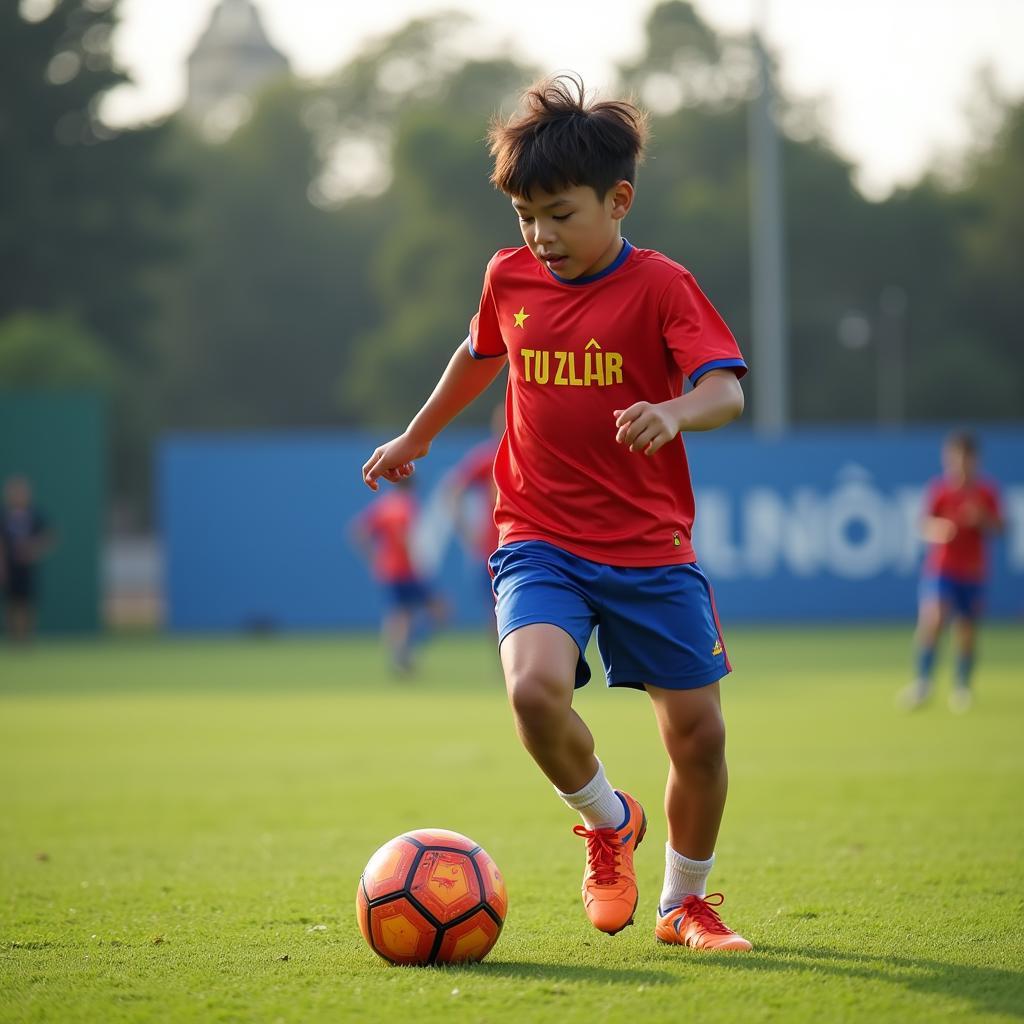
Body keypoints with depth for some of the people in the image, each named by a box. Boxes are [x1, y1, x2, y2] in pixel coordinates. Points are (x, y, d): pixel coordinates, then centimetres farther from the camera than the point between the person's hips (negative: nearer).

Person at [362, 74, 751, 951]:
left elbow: (726, 390, -20)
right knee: (535, 686, -27)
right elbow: (481, 355, 27)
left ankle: (685, 902, 27)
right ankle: (609, 823, 4)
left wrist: (674, 414, -42)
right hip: (541, 541, 2)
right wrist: (417, 436, 39)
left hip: (651, 549, -1)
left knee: (698, 732, 0)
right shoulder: (510, 278, 5)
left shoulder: (659, 285, -8)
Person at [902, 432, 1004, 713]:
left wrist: (982, 519, -19)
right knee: (933, 619, -21)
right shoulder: (939, 489, -6)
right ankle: (923, 683, -11)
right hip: (940, 569, -2)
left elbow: (997, 528, 2)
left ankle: (962, 686, 28)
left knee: (967, 630, 8)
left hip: (973, 572, 2)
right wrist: (935, 528, -33)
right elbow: (925, 525, -10)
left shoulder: (987, 492, -1)